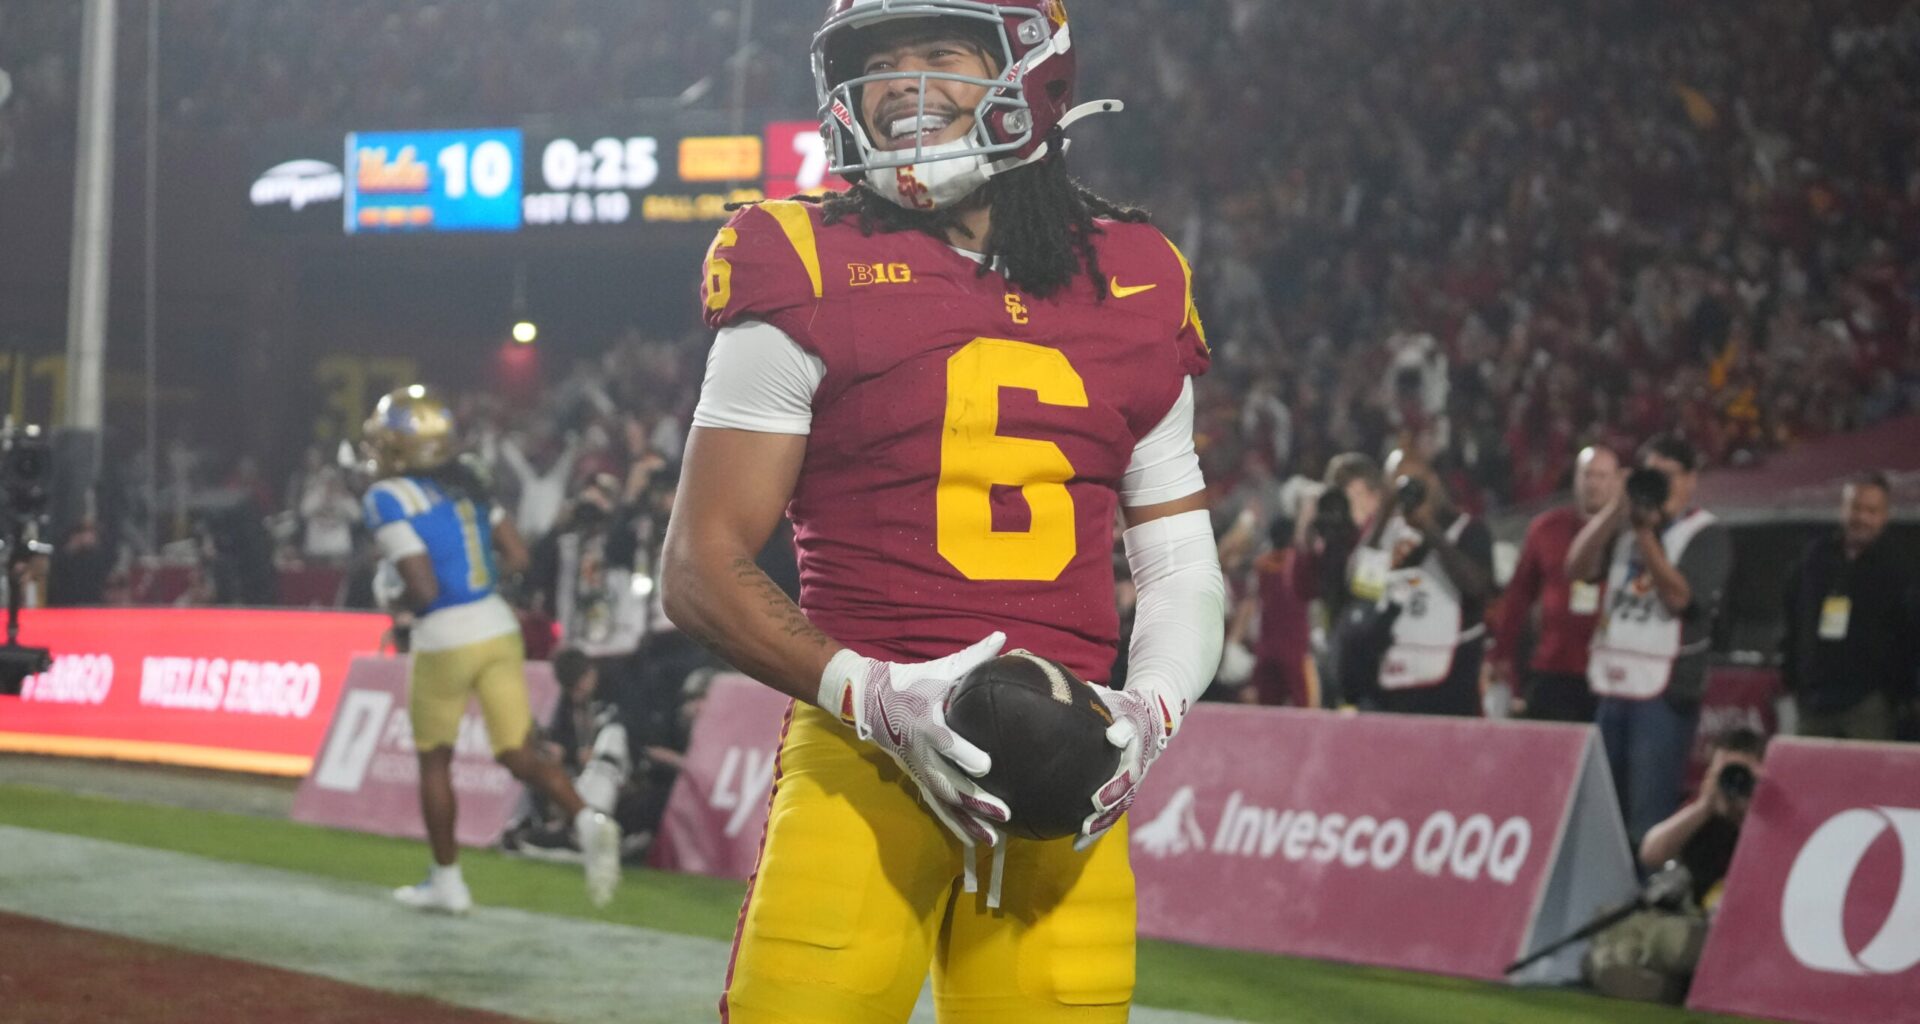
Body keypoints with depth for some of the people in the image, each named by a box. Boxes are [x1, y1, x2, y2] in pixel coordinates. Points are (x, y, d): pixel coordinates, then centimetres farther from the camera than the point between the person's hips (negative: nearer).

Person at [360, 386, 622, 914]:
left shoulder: (390, 498, -12)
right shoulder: (466, 482, 9)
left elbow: (423, 589, -18)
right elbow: (518, 557, 10)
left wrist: (393, 596, 2)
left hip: (445, 640, -5)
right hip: (498, 628, 5)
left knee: (434, 759, 14)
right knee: (521, 754, 5)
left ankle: (447, 880, 21)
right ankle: (586, 819, -20)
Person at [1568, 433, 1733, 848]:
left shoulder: (1707, 534, -2)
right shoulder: (1625, 524, 16)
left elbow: (1679, 597, -12)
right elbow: (1577, 567, 4)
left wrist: (1645, 535, -18)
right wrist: (1616, 509, -6)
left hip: (1665, 693, -6)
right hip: (1612, 687, 6)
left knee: (1649, 817, -11)